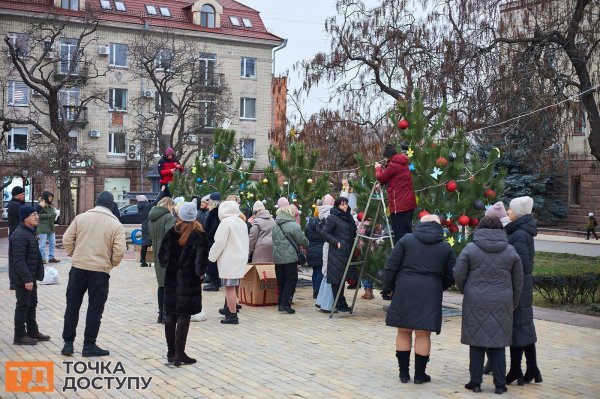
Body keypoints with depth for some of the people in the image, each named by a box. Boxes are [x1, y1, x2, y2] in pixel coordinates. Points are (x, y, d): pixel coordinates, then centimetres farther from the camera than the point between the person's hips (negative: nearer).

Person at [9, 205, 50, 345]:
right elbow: (18, 260, -24)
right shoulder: (20, 235, -20)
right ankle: (19, 336, 6)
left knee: (32, 304, 16)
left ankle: (33, 331, 27)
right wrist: (27, 279, -26)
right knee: (23, 305, -2)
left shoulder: (29, 232, 13)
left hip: (30, 277, 10)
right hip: (22, 279, -10)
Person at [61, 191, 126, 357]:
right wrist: (112, 263, 6)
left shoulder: (81, 218, 1)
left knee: (72, 306, 12)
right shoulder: (116, 225, -4)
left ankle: (68, 343, 15)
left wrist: (74, 254, 14)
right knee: (95, 309, 7)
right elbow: (119, 250, -12)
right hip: (101, 271, -2)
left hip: (78, 268, 2)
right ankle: (89, 346, 10)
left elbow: (67, 240, -2)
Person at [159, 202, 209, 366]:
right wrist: (200, 273, 2)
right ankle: (179, 354, -1)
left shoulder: (171, 233, 1)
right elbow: (202, 259, -14)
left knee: (171, 315, 12)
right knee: (184, 317, -1)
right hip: (190, 281, -4)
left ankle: (171, 352, 19)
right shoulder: (199, 236, -10)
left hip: (171, 279, 4)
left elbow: (163, 255, 2)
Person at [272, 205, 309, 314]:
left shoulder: (276, 226, 12)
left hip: (277, 257, 7)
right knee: (291, 279, -2)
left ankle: (280, 303, 15)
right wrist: (308, 246, 10)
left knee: (281, 280, 13)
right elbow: (303, 240, -9)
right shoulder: (293, 226, -12)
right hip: (290, 257, -7)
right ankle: (285, 304, -9)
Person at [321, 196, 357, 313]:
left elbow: (354, 232, 26)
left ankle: (341, 303, 19)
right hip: (336, 253, -8)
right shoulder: (332, 218, -8)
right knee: (336, 278, -4)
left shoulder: (349, 217, 15)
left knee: (342, 277, 12)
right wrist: (336, 243, -16)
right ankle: (340, 303, 0)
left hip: (347, 252, 8)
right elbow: (324, 232, -13)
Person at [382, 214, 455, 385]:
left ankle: (404, 372, 15)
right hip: (430, 293, 0)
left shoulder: (406, 240, 5)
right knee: (423, 335, 5)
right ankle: (419, 374, 10)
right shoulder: (446, 247, 9)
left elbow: (391, 267, 1)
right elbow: (450, 276, 8)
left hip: (405, 290, 0)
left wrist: (388, 287, 11)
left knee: (403, 332, 10)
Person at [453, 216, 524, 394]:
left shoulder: (470, 249, -5)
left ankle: (476, 382, 10)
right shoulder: (510, 251, 4)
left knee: (476, 341, 6)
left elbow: (459, 275, -4)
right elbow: (518, 281, 10)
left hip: (476, 303, -2)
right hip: (501, 304, 2)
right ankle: (500, 384, 10)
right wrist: (514, 302, 21)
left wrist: (466, 292, 13)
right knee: (498, 343, 8)